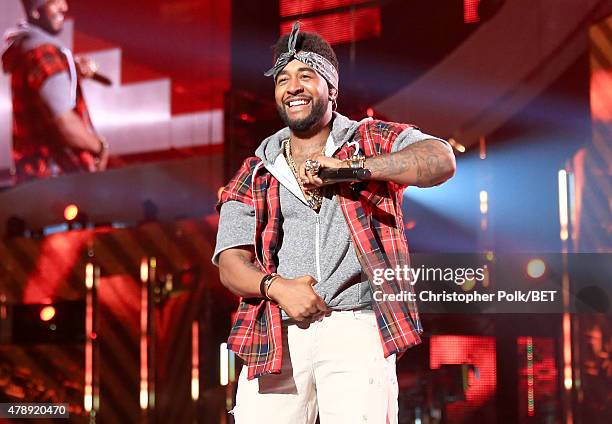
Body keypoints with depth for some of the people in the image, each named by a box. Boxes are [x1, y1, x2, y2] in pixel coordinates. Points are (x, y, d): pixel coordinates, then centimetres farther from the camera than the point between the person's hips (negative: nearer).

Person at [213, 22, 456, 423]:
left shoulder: (374, 141, 14)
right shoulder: (253, 176, 20)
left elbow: (442, 160, -7)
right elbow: (231, 262, 9)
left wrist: (348, 166, -14)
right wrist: (277, 287, -12)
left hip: (355, 330, -2)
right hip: (276, 339, 3)